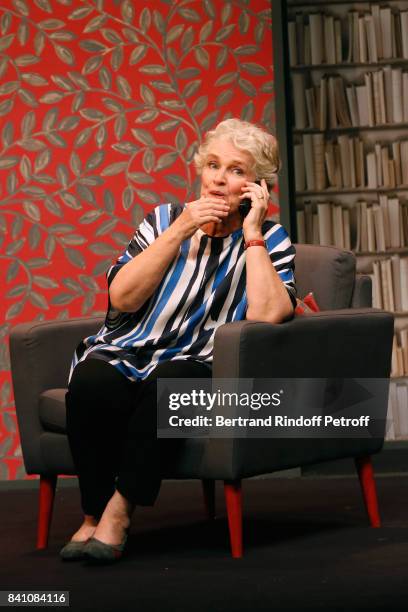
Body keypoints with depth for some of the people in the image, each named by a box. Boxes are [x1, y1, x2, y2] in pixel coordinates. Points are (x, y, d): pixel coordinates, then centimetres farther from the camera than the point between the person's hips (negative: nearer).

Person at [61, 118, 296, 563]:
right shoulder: (165, 219, 14)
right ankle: (93, 515, -19)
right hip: (124, 357, 2)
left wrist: (251, 233, -8)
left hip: (198, 368, -2)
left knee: (169, 380, -36)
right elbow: (122, 298, -1)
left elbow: (268, 315, -12)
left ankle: (118, 513, -27)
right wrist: (180, 231, -6)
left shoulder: (269, 241, 9)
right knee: (92, 382, -32)